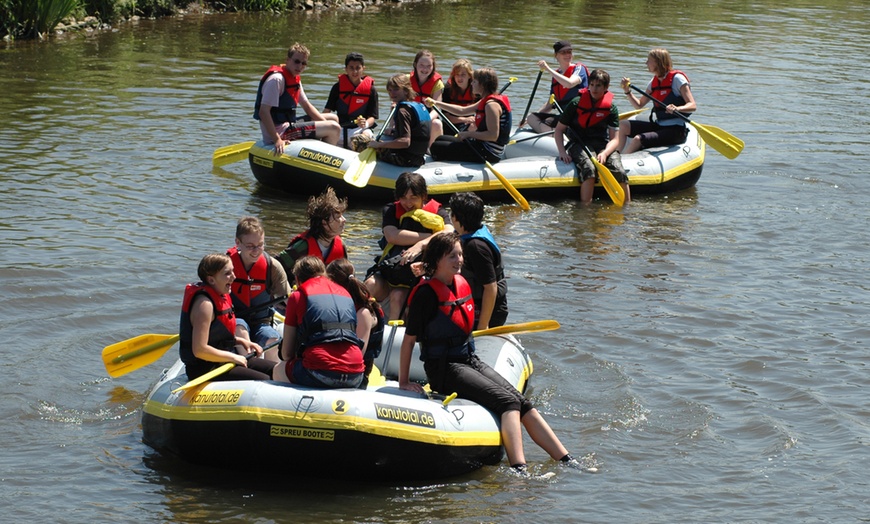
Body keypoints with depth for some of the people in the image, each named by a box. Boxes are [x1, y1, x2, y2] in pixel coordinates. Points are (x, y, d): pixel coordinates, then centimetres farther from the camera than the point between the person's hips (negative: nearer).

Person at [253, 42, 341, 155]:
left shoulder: (295, 78, 13)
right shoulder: (277, 79, -19)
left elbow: (307, 106, 18)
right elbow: (263, 112, -26)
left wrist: (325, 123, 1)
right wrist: (277, 140, -32)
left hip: (289, 123, 11)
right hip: (280, 132, -11)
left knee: (333, 118, 21)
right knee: (334, 128, -15)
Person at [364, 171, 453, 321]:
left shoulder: (437, 212, -2)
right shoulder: (392, 210, 2)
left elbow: (449, 233, -25)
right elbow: (392, 235, -20)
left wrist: (421, 245, -40)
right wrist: (429, 237, -24)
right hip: (390, 268, 3)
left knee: (397, 296, -32)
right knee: (372, 285, -29)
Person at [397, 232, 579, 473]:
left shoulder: (462, 284, 11)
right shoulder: (426, 293, -13)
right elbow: (409, 339, -11)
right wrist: (403, 382, -9)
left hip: (470, 360, 8)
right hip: (444, 369, -8)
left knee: (524, 404, -8)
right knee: (508, 403, -25)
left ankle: (568, 462, -13)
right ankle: (519, 471, -41)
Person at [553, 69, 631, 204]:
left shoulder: (611, 108, 3)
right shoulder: (576, 103, -1)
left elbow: (614, 139, -1)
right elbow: (559, 129, 4)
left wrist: (604, 153, -22)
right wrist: (562, 152, -11)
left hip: (603, 145, 2)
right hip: (580, 144, -2)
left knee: (618, 171, -26)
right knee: (589, 168, -35)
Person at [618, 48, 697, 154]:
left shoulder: (676, 79, -11)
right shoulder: (654, 82, 12)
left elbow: (693, 106, -18)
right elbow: (639, 105, 20)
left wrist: (676, 109, -37)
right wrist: (627, 91, 4)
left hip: (675, 130, -8)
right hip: (658, 126, 8)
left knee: (638, 139, -27)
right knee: (623, 125, -4)